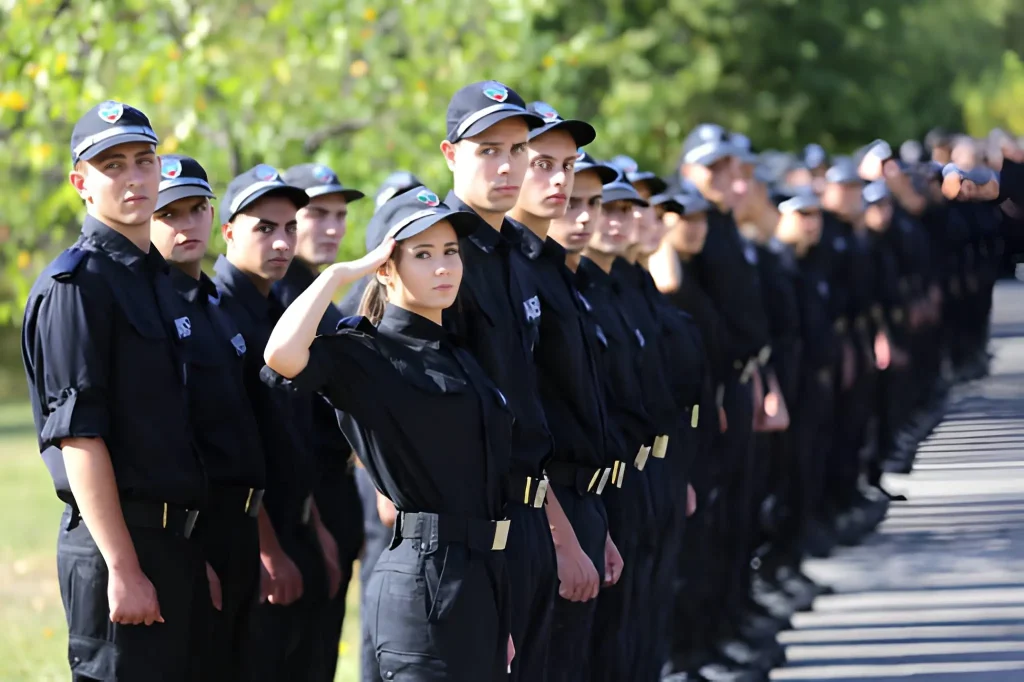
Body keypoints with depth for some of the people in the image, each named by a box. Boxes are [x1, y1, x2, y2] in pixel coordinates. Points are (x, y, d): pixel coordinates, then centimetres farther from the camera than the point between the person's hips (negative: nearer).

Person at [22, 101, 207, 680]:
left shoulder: (160, 278, 16)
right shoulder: (75, 283, -11)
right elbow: (77, 433, -18)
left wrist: (197, 547, 14)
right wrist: (123, 568, -22)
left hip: (176, 538, 9)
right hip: (118, 542, -9)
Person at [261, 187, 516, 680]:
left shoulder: (463, 354, 17)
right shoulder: (366, 354, -5)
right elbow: (283, 355, -28)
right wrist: (340, 273, -13)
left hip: (487, 572, 8)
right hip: (426, 576, -8)